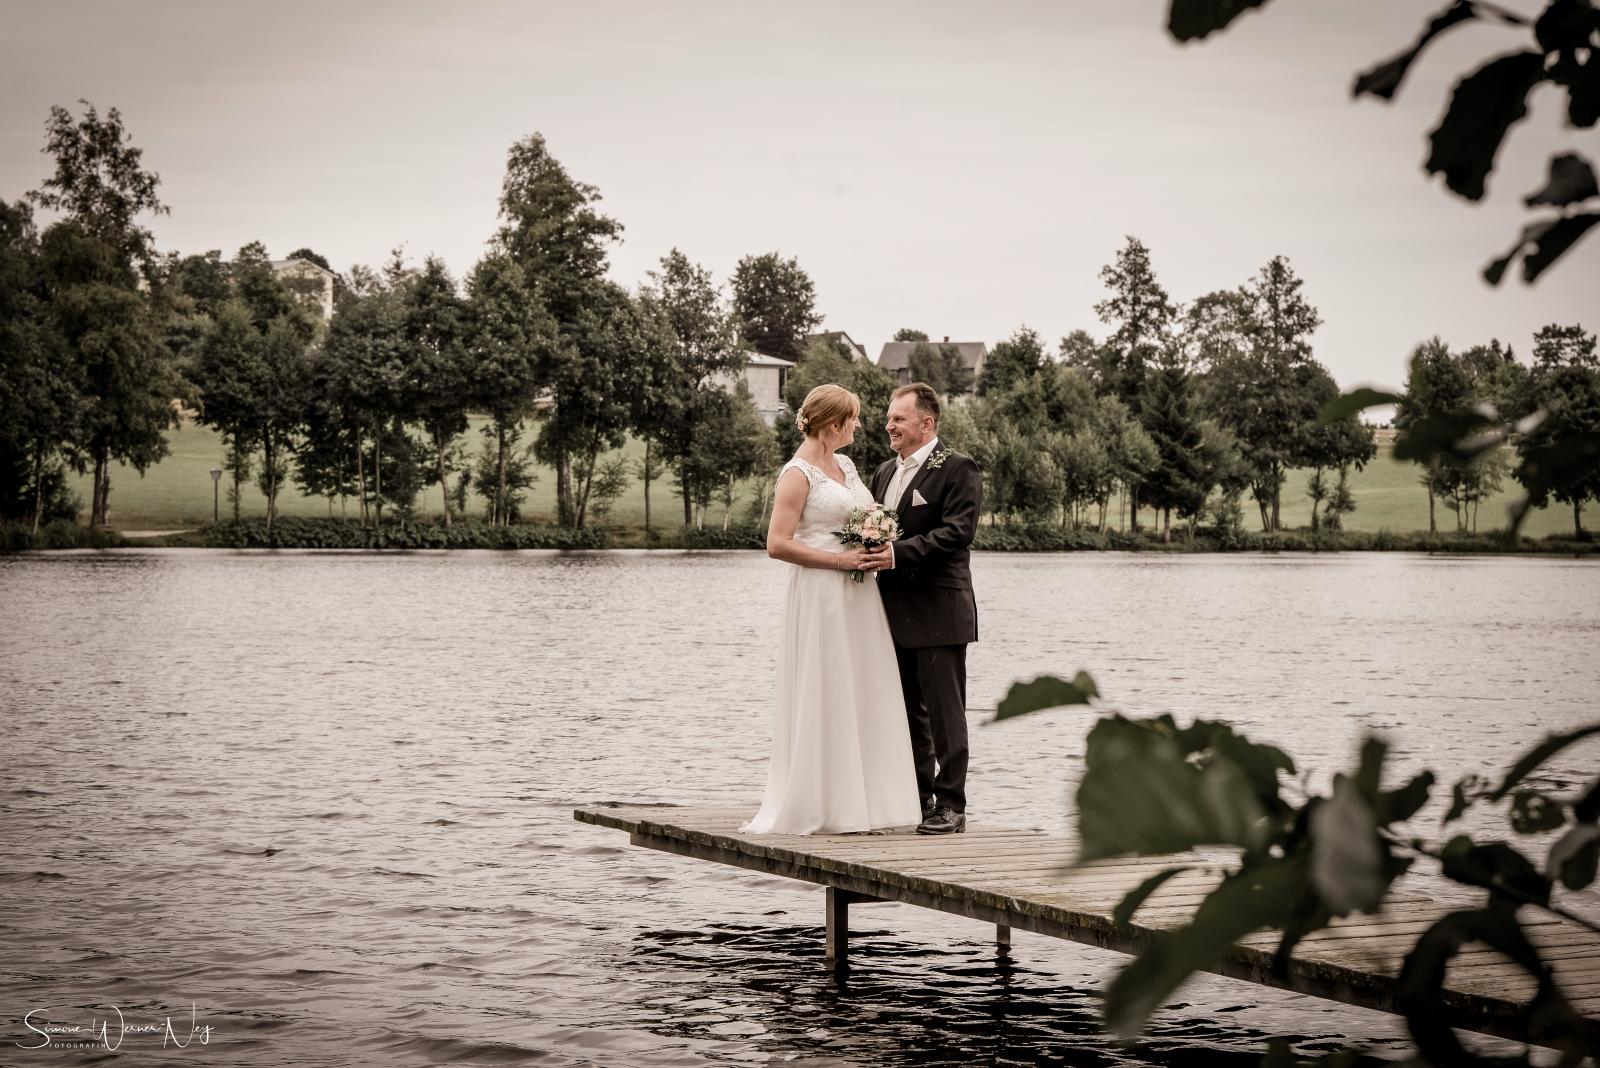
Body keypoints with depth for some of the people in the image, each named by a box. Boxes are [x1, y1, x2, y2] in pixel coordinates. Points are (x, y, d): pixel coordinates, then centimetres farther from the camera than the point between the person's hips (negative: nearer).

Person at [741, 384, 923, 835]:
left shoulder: (846, 465, 14)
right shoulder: (798, 473, -10)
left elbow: (868, 512, 30)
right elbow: (777, 544, -16)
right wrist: (838, 560, -16)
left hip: (859, 595, 8)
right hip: (821, 595, -8)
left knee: (863, 696, 8)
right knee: (821, 698, -5)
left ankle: (858, 801, 14)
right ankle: (811, 808, 1)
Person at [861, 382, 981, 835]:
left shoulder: (957, 469, -8)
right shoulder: (885, 472, 18)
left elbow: (957, 531, -18)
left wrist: (899, 554, -25)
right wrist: (869, 547, 0)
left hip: (938, 612, -8)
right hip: (896, 612, 8)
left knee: (944, 712, -4)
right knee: (908, 712, 13)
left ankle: (950, 806, 0)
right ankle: (917, 800, 22)